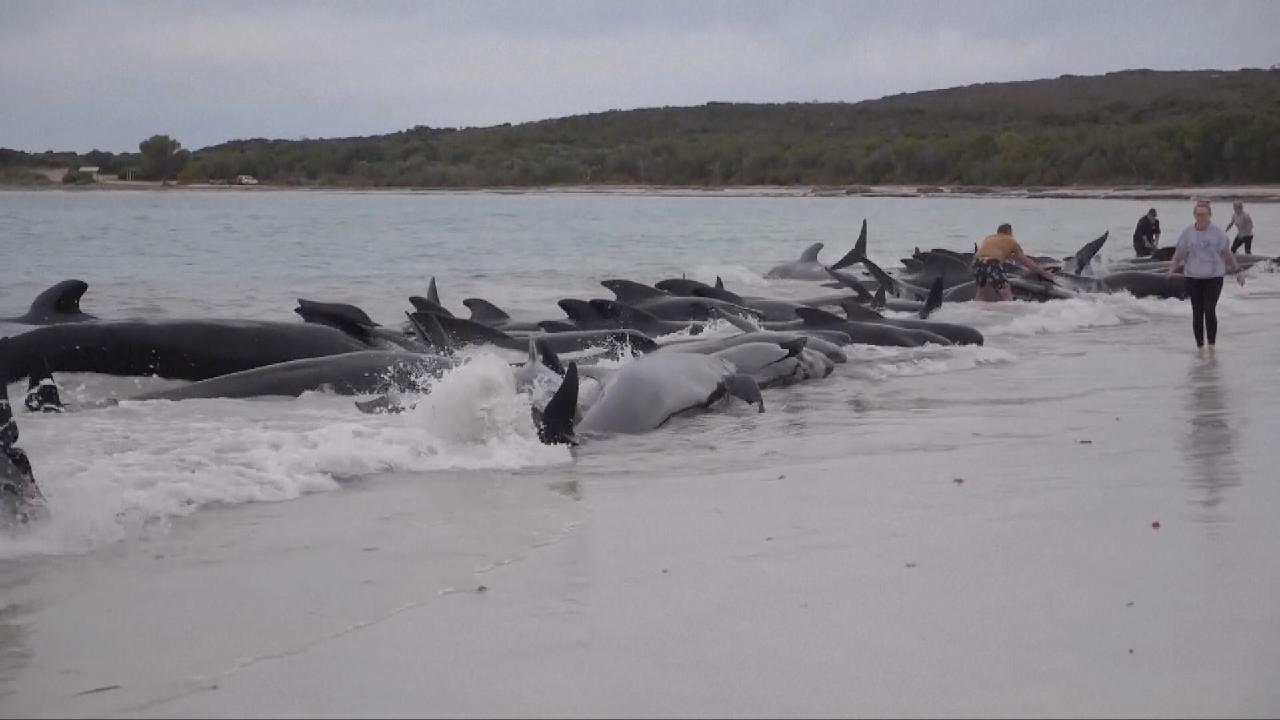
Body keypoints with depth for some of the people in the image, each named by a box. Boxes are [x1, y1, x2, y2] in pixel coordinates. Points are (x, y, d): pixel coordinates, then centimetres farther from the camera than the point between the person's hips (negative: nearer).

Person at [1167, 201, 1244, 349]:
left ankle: (1212, 345, -6)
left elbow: (1228, 254, 6)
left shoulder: (1218, 232, -2)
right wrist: (1171, 269, -11)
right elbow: (1179, 253, 3)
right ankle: (1199, 345, 14)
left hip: (1214, 277, -1)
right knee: (1197, 312, 3)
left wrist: (1237, 272, 8)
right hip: (1193, 278, 2)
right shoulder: (1187, 233, 0)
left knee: (1210, 310, -14)